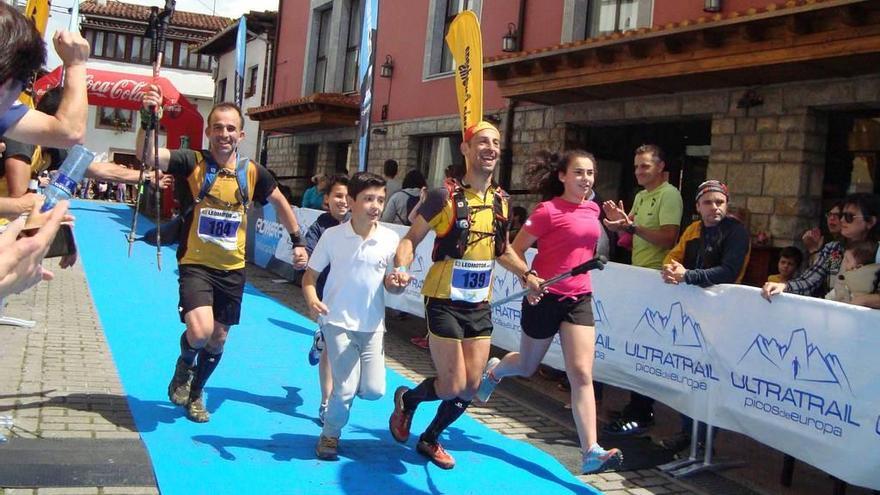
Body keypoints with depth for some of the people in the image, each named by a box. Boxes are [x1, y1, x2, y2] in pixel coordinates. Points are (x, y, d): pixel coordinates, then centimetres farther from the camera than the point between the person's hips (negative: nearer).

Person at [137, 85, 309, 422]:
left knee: (218, 339, 15)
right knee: (199, 331, -23)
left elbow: (280, 202, 14)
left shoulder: (253, 173, -3)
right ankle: (185, 363, 14)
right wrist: (147, 118, -42)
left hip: (232, 268, 4)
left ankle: (196, 393, 42)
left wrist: (297, 242, 12)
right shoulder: (193, 163, -11)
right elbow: (147, 155, -25)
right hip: (196, 264, -4)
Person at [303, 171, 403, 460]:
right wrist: (311, 299, -21)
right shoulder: (333, 236, -8)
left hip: (372, 326, 3)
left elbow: (391, 284, 6)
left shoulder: (390, 239, -4)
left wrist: (397, 284, -18)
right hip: (338, 322, -2)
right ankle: (330, 434, 20)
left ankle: (345, 384, 32)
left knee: (373, 390, -3)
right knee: (346, 388, -8)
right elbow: (310, 276, -1)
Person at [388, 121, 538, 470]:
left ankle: (430, 439, 33)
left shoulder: (501, 201, 5)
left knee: (471, 387, 8)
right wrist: (401, 267, -25)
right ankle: (407, 399, 28)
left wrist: (527, 274, 6)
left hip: (480, 305, 6)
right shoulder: (445, 196, -13)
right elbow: (411, 238, -6)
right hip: (445, 302, -6)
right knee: (452, 387, -5)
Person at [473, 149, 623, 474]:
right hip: (545, 297, -4)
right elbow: (515, 250, -11)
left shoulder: (593, 209, 5)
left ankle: (591, 452, -9)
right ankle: (493, 371, 52)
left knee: (581, 374, -7)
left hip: (580, 299, 4)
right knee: (527, 366, 17)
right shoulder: (548, 211, -14)